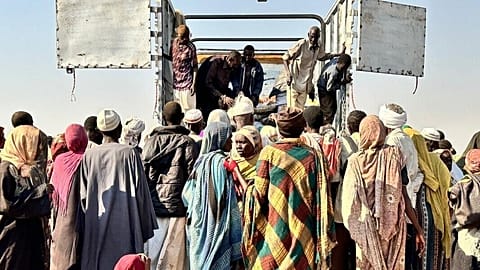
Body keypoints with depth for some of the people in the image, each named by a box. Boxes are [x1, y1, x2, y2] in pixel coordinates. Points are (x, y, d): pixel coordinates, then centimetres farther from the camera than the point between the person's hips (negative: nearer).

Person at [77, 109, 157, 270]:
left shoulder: (88, 156, 1)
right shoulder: (129, 153, -7)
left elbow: (83, 195, 4)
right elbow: (140, 191, -5)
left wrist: (84, 229, 13)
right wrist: (146, 226, 3)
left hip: (94, 228, 3)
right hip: (124, 226, -3)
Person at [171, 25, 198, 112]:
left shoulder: (190, 47, -11)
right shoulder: (175, 42, 5)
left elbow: (195, 66, -9)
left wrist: (193, 84, -13)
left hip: (187, 82, -5)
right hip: (176, 81, 6)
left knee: (188, 108, -2)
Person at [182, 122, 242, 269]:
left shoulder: (200, 161, 6)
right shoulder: (221, 161, -12)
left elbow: (186, 194, 8)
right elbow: (230, 201, -14)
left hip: (199, 228, 7)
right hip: (217, 228, -7)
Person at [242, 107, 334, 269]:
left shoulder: (269, 153, -7)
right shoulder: (313, 156, -2)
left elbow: (259, 194, -8)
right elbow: (321, 197, -3)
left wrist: (249, 189, 14)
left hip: (275, 231, -1)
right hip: (304, 231, 2)